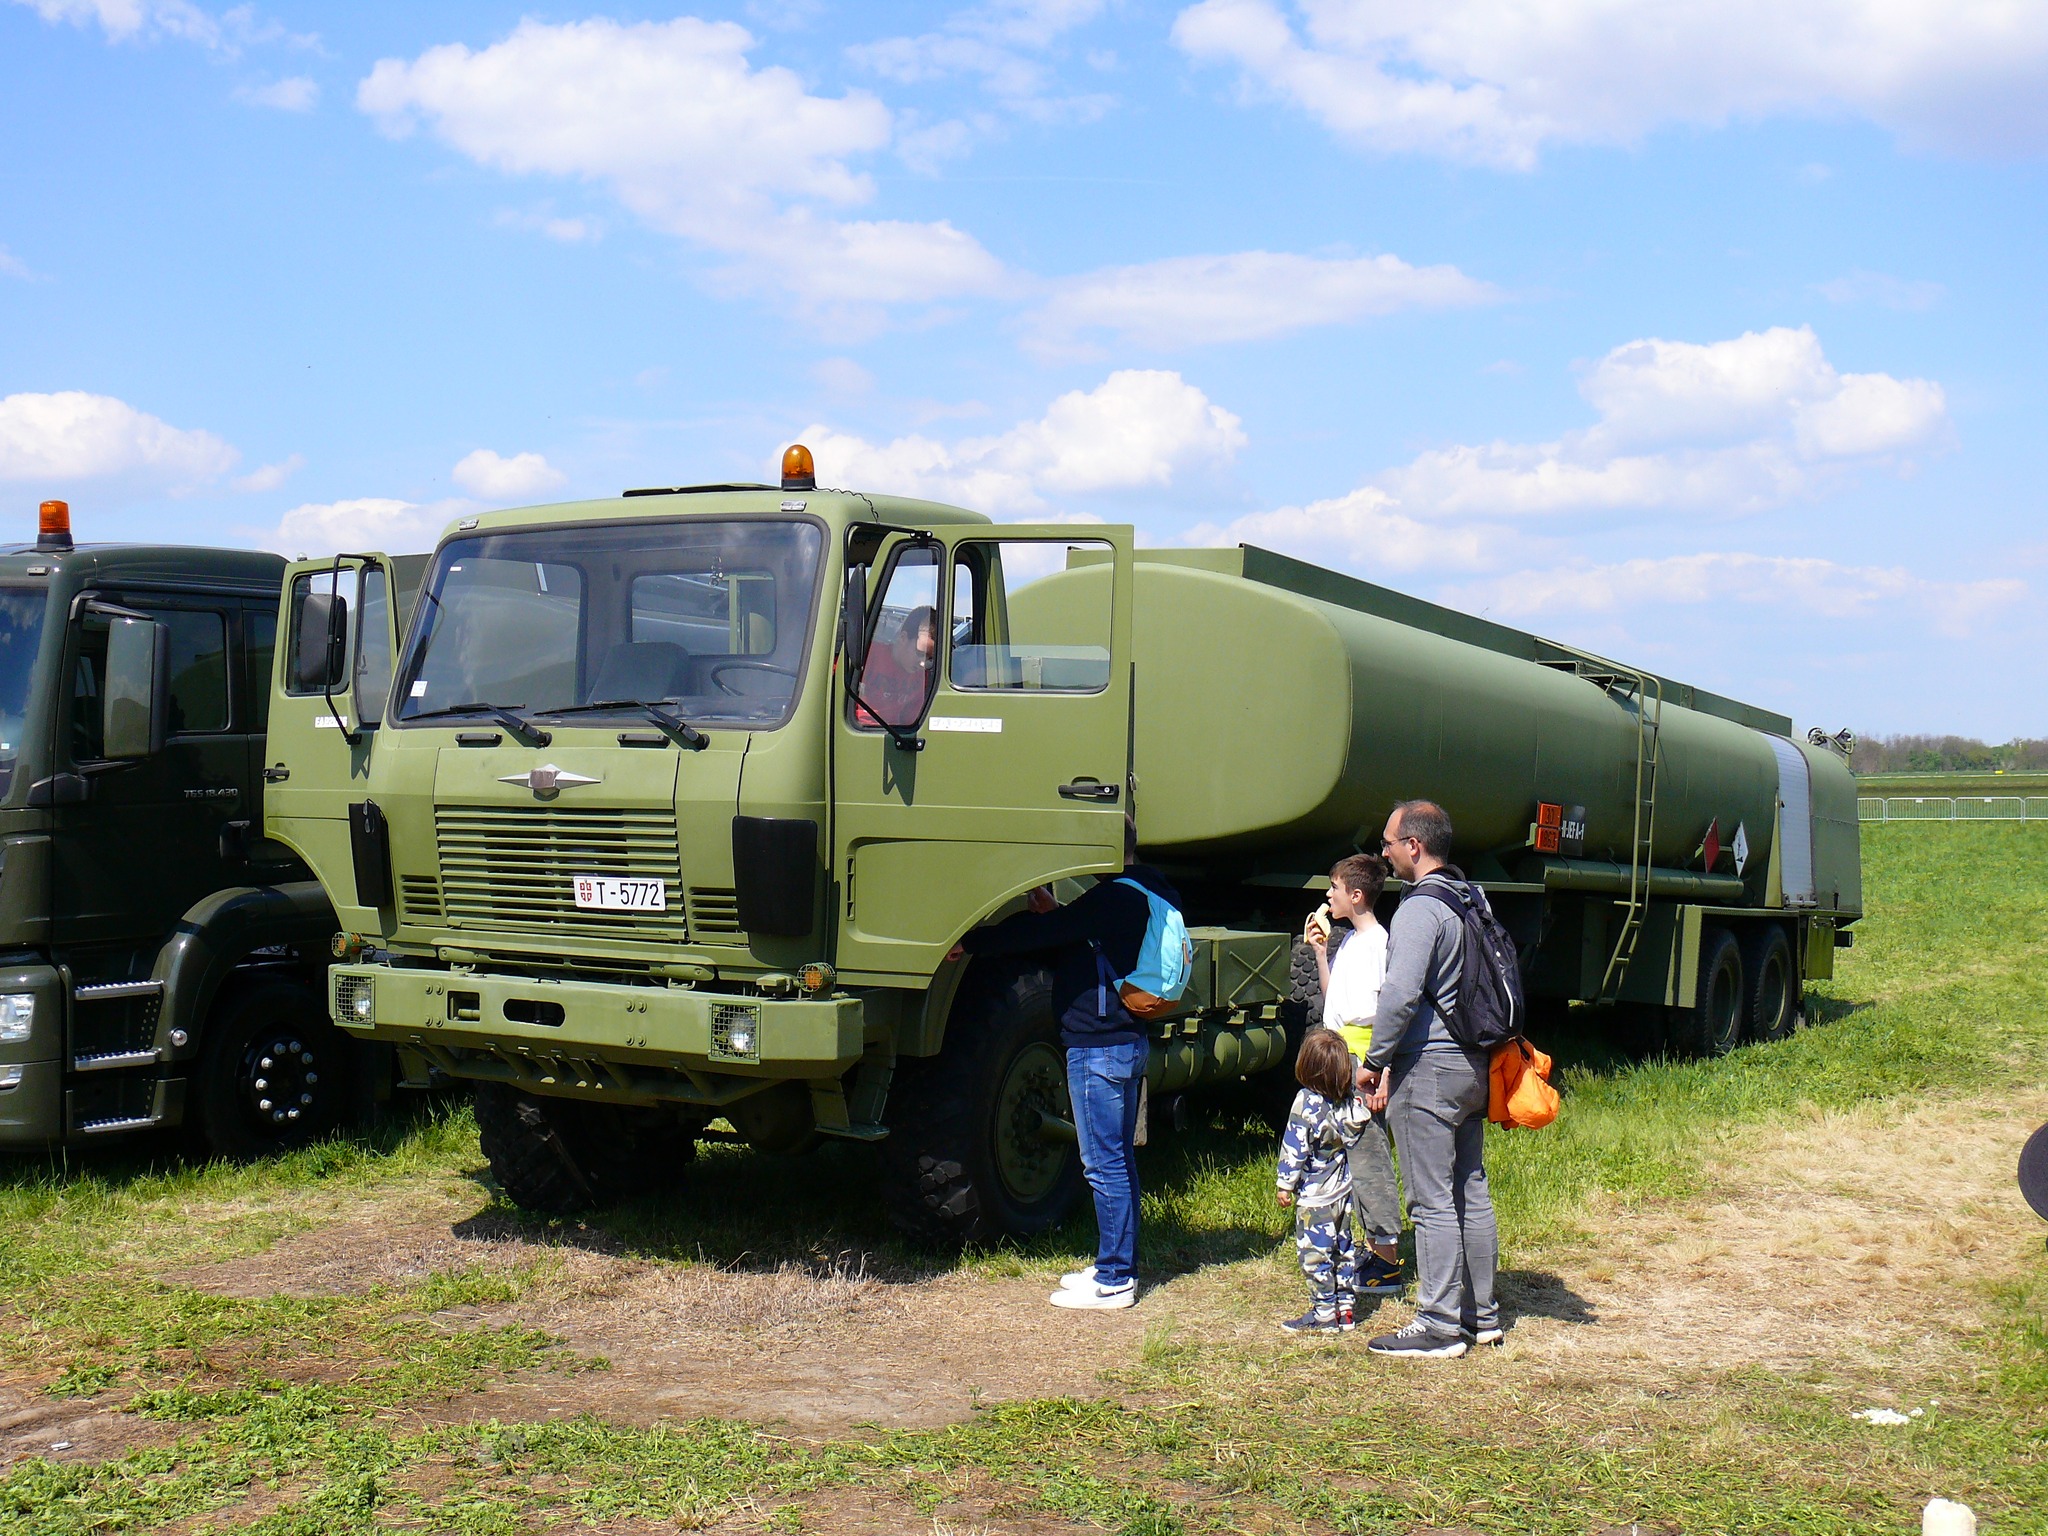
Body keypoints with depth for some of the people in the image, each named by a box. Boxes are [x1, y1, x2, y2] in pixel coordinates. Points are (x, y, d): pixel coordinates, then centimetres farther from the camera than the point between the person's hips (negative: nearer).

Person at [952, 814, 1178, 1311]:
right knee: (1118, 1160, 15)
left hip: (1099, 1048, -10)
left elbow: (1041, 935, -21)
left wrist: (969, 943, -15)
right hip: (1124, 1043, 10)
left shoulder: (1115, 897, -18)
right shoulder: (1135, 894, 13)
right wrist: (1054, 914, 9)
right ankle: (1118, 1266, 24)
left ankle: (1113, 1281, 1)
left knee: (1105, 1164, -4)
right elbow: (1078, 939, 23)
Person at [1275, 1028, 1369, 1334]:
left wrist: (1286, 1184, -9)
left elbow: (1295, 1148, -16)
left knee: (1314, 1252, 1)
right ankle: (1346, 1308, 21)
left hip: (1315, 1196, -7)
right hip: (1345, 1191, 7)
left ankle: (1324, 1314, 4)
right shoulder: (1354, 1100, 1)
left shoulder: (1307, 1102, -18)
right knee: (1343, 1248, 16)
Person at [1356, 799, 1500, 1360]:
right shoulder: (1472, 899, 13)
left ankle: (1439, 1327, 1)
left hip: (1427, 1067, -9)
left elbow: (1401, 995, -25)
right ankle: (1482, 1314, 23)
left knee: (1433, 1202, -4)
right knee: (1471, 1192, 15)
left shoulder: (1420, 908, -16)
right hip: (1472, 1063, 9)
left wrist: (1374, 1062, -11)